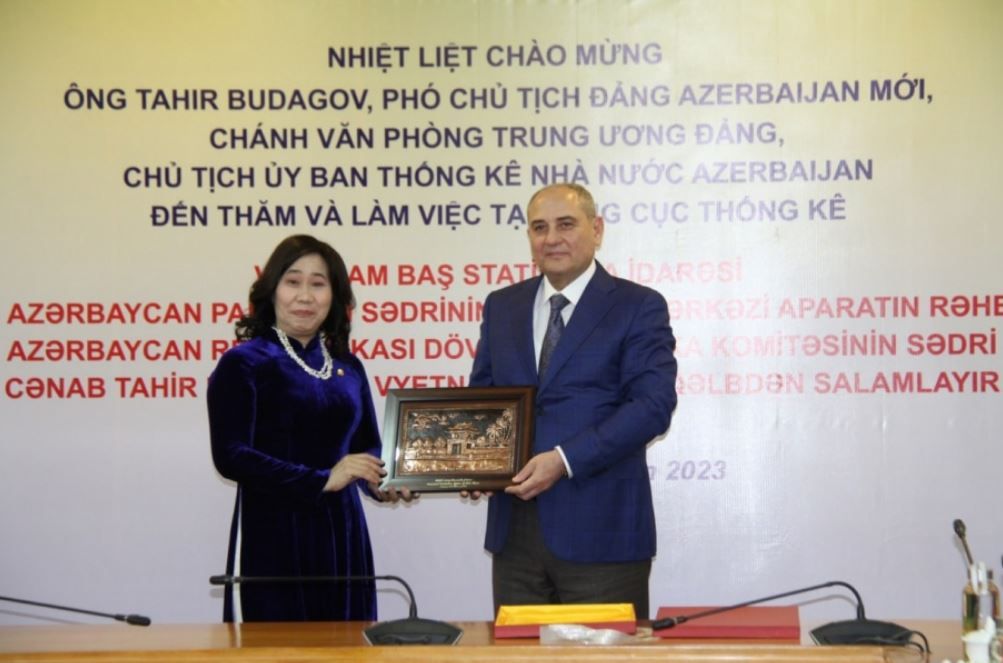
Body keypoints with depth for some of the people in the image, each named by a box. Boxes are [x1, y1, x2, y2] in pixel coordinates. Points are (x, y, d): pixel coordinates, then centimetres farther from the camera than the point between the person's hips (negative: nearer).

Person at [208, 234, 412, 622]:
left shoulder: (348, 368, 12)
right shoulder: (243, 364, -3)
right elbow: (230, 456, -12)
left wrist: (381, 483, -3)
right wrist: (321, 480, -19)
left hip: (343, 536, 5)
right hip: (272, 540, -5)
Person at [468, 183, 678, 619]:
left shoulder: (638, 306, -1)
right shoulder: (502, 306, 14)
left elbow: (653, 405, -11)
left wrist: (564, 460, -19)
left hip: (600, 531, -4)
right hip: (515, 530, 5)